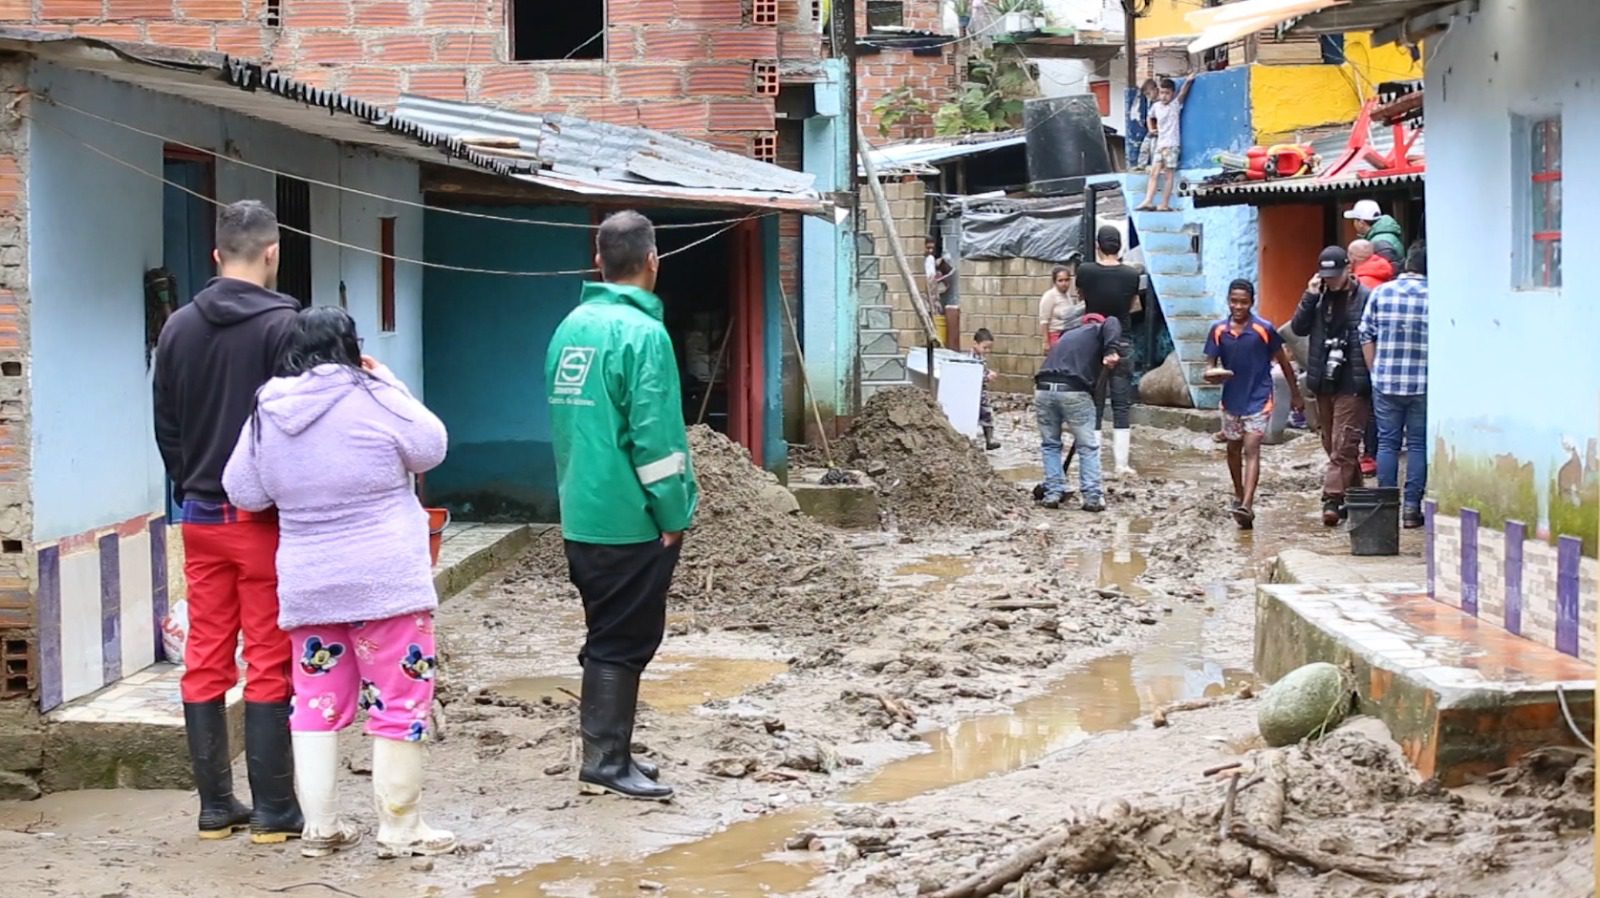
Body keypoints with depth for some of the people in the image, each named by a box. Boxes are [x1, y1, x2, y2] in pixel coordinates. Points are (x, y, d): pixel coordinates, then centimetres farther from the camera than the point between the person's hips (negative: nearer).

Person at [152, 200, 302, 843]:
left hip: (200, 517, 5)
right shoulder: (281, 325, -11)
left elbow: (165, 428, 11)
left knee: (205, 662, 8)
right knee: (270, 662, -1)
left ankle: (215, 806, 13)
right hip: (264, 518, -5)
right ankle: (273, 810, 1)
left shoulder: (179, 328, 6)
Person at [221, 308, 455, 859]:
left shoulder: (267, 411, 3)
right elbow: (430, 448, 0)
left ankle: (320, 827, 15)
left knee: (317, 702, 14)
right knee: (400, 702, 3)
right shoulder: (371, 398, -12)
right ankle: (400, 830, 5)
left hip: (306, 584, 5)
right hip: (385, 583, -5)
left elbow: (243, 492, 8)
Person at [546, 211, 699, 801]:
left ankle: (606, 753, 23)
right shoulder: (642, 333, -16)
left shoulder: (570, 327, 9)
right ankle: (605, 764, 2)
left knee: (608, 637, 16)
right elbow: (654, 435, -19)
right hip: (631, 522, -8)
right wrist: (675, 514, -11)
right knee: (624, 643, -1)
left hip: (581, 516, 8)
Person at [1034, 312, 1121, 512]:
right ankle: (1092, 497, 2)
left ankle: (1053, 493, 14)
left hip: (1043, 389, 5)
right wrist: (1110, 350, -21)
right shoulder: (1097, 331, 17)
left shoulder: (1068, 335, 32)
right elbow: (1111, 324, -8)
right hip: (1073, 391, -5)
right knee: (1088, 447, 6)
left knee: (1050, 445, 18)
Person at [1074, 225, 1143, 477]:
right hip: (1122, 344, 0)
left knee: (1094, 406, 4)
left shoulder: (1086, 271, -8)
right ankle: (1122, 463, 0)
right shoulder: (1131, 274, -5)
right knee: (1122, 406, 3)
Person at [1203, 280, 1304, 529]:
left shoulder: (1264, 329, -11)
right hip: (1231, 399, 5)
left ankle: (1247, 506, -24)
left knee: (1251, 450, -13)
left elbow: (1283, 361, 0)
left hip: (1258, 399, -5)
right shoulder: (1219, 330, -3)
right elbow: (1211, 365, 4)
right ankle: (1239, 496, 39)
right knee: (1233, 449, 18)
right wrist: (1212, 375, -21)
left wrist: (1295, 394, 6)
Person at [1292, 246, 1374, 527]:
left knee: (1344, 446, -8)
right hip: (1323, 384, 7)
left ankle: (1333, 498, -11)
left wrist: (1372, 382, -13)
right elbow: (1298, 327, 4)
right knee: (1331, 444, 14)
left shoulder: (1364, 298, -9)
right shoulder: (1320, 296, 9)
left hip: (1351, 385, -7)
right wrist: (1310, 297, -8)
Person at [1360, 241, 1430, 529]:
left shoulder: (1382, 292, 0)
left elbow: (1366, 335, 4)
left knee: (1387, 443, 9)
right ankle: (1411, 507, 4)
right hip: (1422, 383, -2)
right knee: (1418, 444, 6)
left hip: (1385, 381, 2)